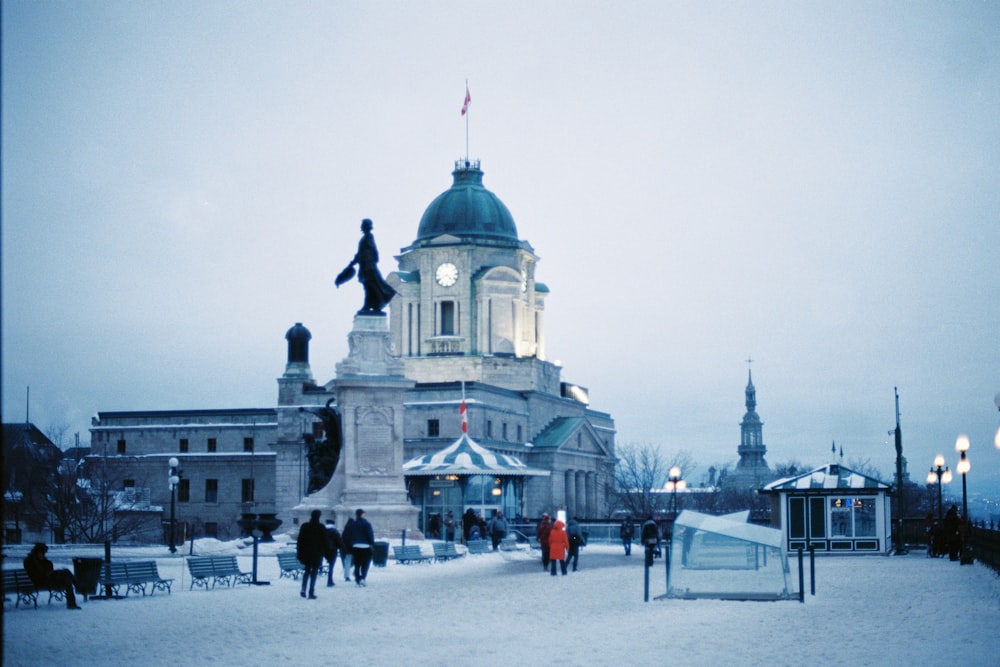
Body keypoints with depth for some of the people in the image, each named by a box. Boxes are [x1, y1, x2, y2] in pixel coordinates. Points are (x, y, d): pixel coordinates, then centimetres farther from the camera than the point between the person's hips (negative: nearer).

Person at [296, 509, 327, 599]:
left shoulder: (304, 526, 1)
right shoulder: (321, 528, -7)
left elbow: (299, 540, 3)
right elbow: (324, 541, -5)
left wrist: (299, 553, 8)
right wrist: (324, 553, 3)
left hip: (306, 553, 3)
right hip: (317, 554, -3)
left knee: (307, 571, 19)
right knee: (314, 573, 3)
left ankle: (303, 589, 4)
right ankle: (311, 593, -1)